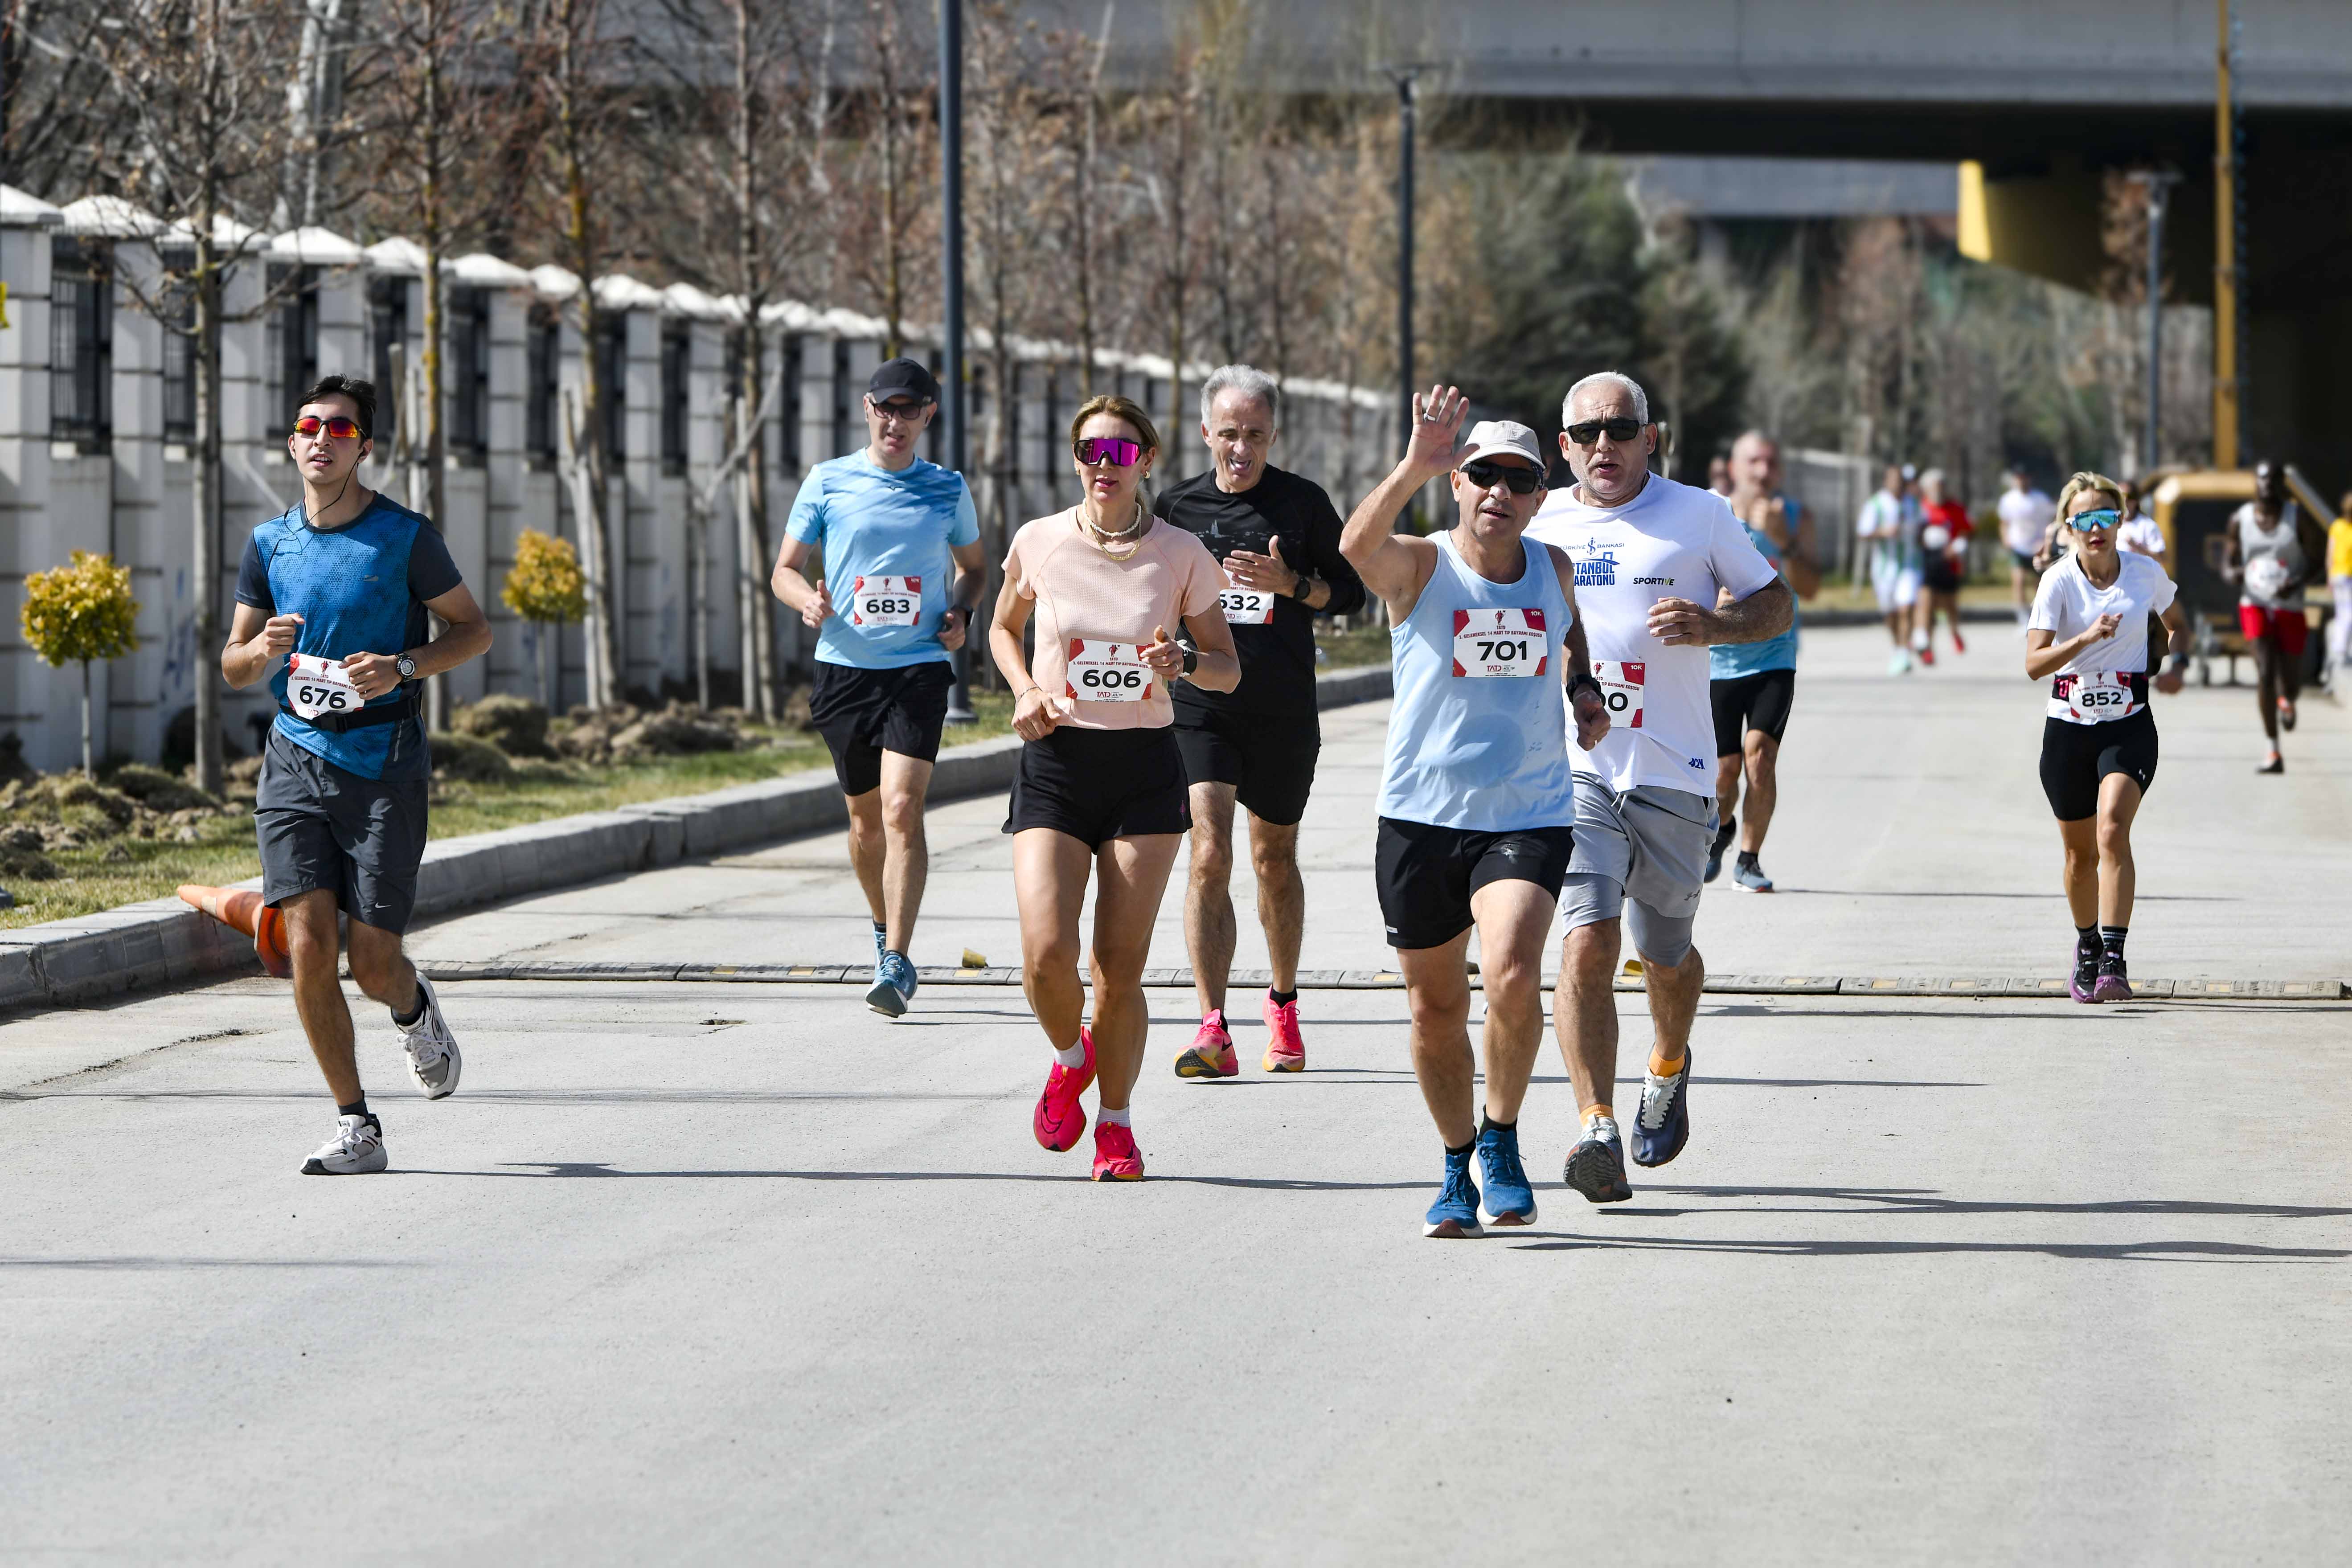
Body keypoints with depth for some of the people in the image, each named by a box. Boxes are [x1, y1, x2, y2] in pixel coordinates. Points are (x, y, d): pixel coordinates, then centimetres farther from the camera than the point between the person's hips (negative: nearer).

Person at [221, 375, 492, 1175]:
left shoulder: (405, 537, -3)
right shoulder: (270, 542, 7)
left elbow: (473, 629, 4)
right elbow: (233, 665, 14)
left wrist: (401, 667, -14)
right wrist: (262, 650, -11)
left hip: (383, 762, -3)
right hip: (297, 757, 3)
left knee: (373, 964, -3)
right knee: (308, 944, -10)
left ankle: (415, 1010, 35)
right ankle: (356, 1128, 0)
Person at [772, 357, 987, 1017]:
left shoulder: (949, 490, 7)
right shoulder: (828, 482, 4)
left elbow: (973, 565, 22)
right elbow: (786, 570, 8)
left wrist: (962, 612, 2)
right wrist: (809, 602, -14)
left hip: (919, 666, -1)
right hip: (845, 665, 1)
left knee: (902, 808, -16)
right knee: (866, 816, 11)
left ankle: (897, 963, -18)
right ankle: (884, 929, 36)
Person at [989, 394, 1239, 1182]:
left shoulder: (1181, 554, -2)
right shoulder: (1039, 542, 0)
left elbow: (1229, 667, 6)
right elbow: (1003, 627, 18)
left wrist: (1184, 660, -16)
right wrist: (1025, 691, -1)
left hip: (1145, 769, 0)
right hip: (1056, 765, 0)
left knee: (1120, 964, -1)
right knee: (1047, 955, -15)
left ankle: (1116, 1123, 19)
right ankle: (1070, 1058, 18)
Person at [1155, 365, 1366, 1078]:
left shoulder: (1304, 503, 1)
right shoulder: (1177, 505, 5)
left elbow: (1350, 592, 5)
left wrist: (1291, 583, -12)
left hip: (1284, 711, 0)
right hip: (1198, 704, 0)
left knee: (1275, 858, 14)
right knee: (1209, 854, -15)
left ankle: (1283, 1007, 35)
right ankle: (1213, 1031, -19)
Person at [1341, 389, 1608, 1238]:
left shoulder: (1553, 569, 4)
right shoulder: (1420, 566, -7)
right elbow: (1357, 546, -32)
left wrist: (1581, 685, 9)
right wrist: (1415, 468, -45)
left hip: (1529, 817, 1)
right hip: (1421, 816, -1)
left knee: (1513, 975, -23)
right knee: (1436, 1009, 8)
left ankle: (1501, 1137, -1)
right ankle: (1458, 1166, 29)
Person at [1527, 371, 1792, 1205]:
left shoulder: (1699, 516, 3)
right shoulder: (1539, 525, 9)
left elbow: (1777, 603, 10)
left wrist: (1714, 624, -11)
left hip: (1672, 772, 0)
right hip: (1572, 767, 0)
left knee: (1665, 956, 13)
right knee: (1587, 943, -18)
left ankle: (1668, 1067, 45)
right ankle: (1599, 1129, -21)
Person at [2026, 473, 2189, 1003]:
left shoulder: (2146, 573, -1)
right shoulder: (2058, 581, -7)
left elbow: (2178, 623, 19)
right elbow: (2034, 663, -17)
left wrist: (2177, 665, -1)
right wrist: (2087, 638, -31)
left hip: (2129, 725, -1)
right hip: (2069, 726, 1)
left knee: (2113, 828, -23)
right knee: (2081, 854, 10)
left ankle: (2114, 960, -27)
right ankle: (2087, 951, 36)